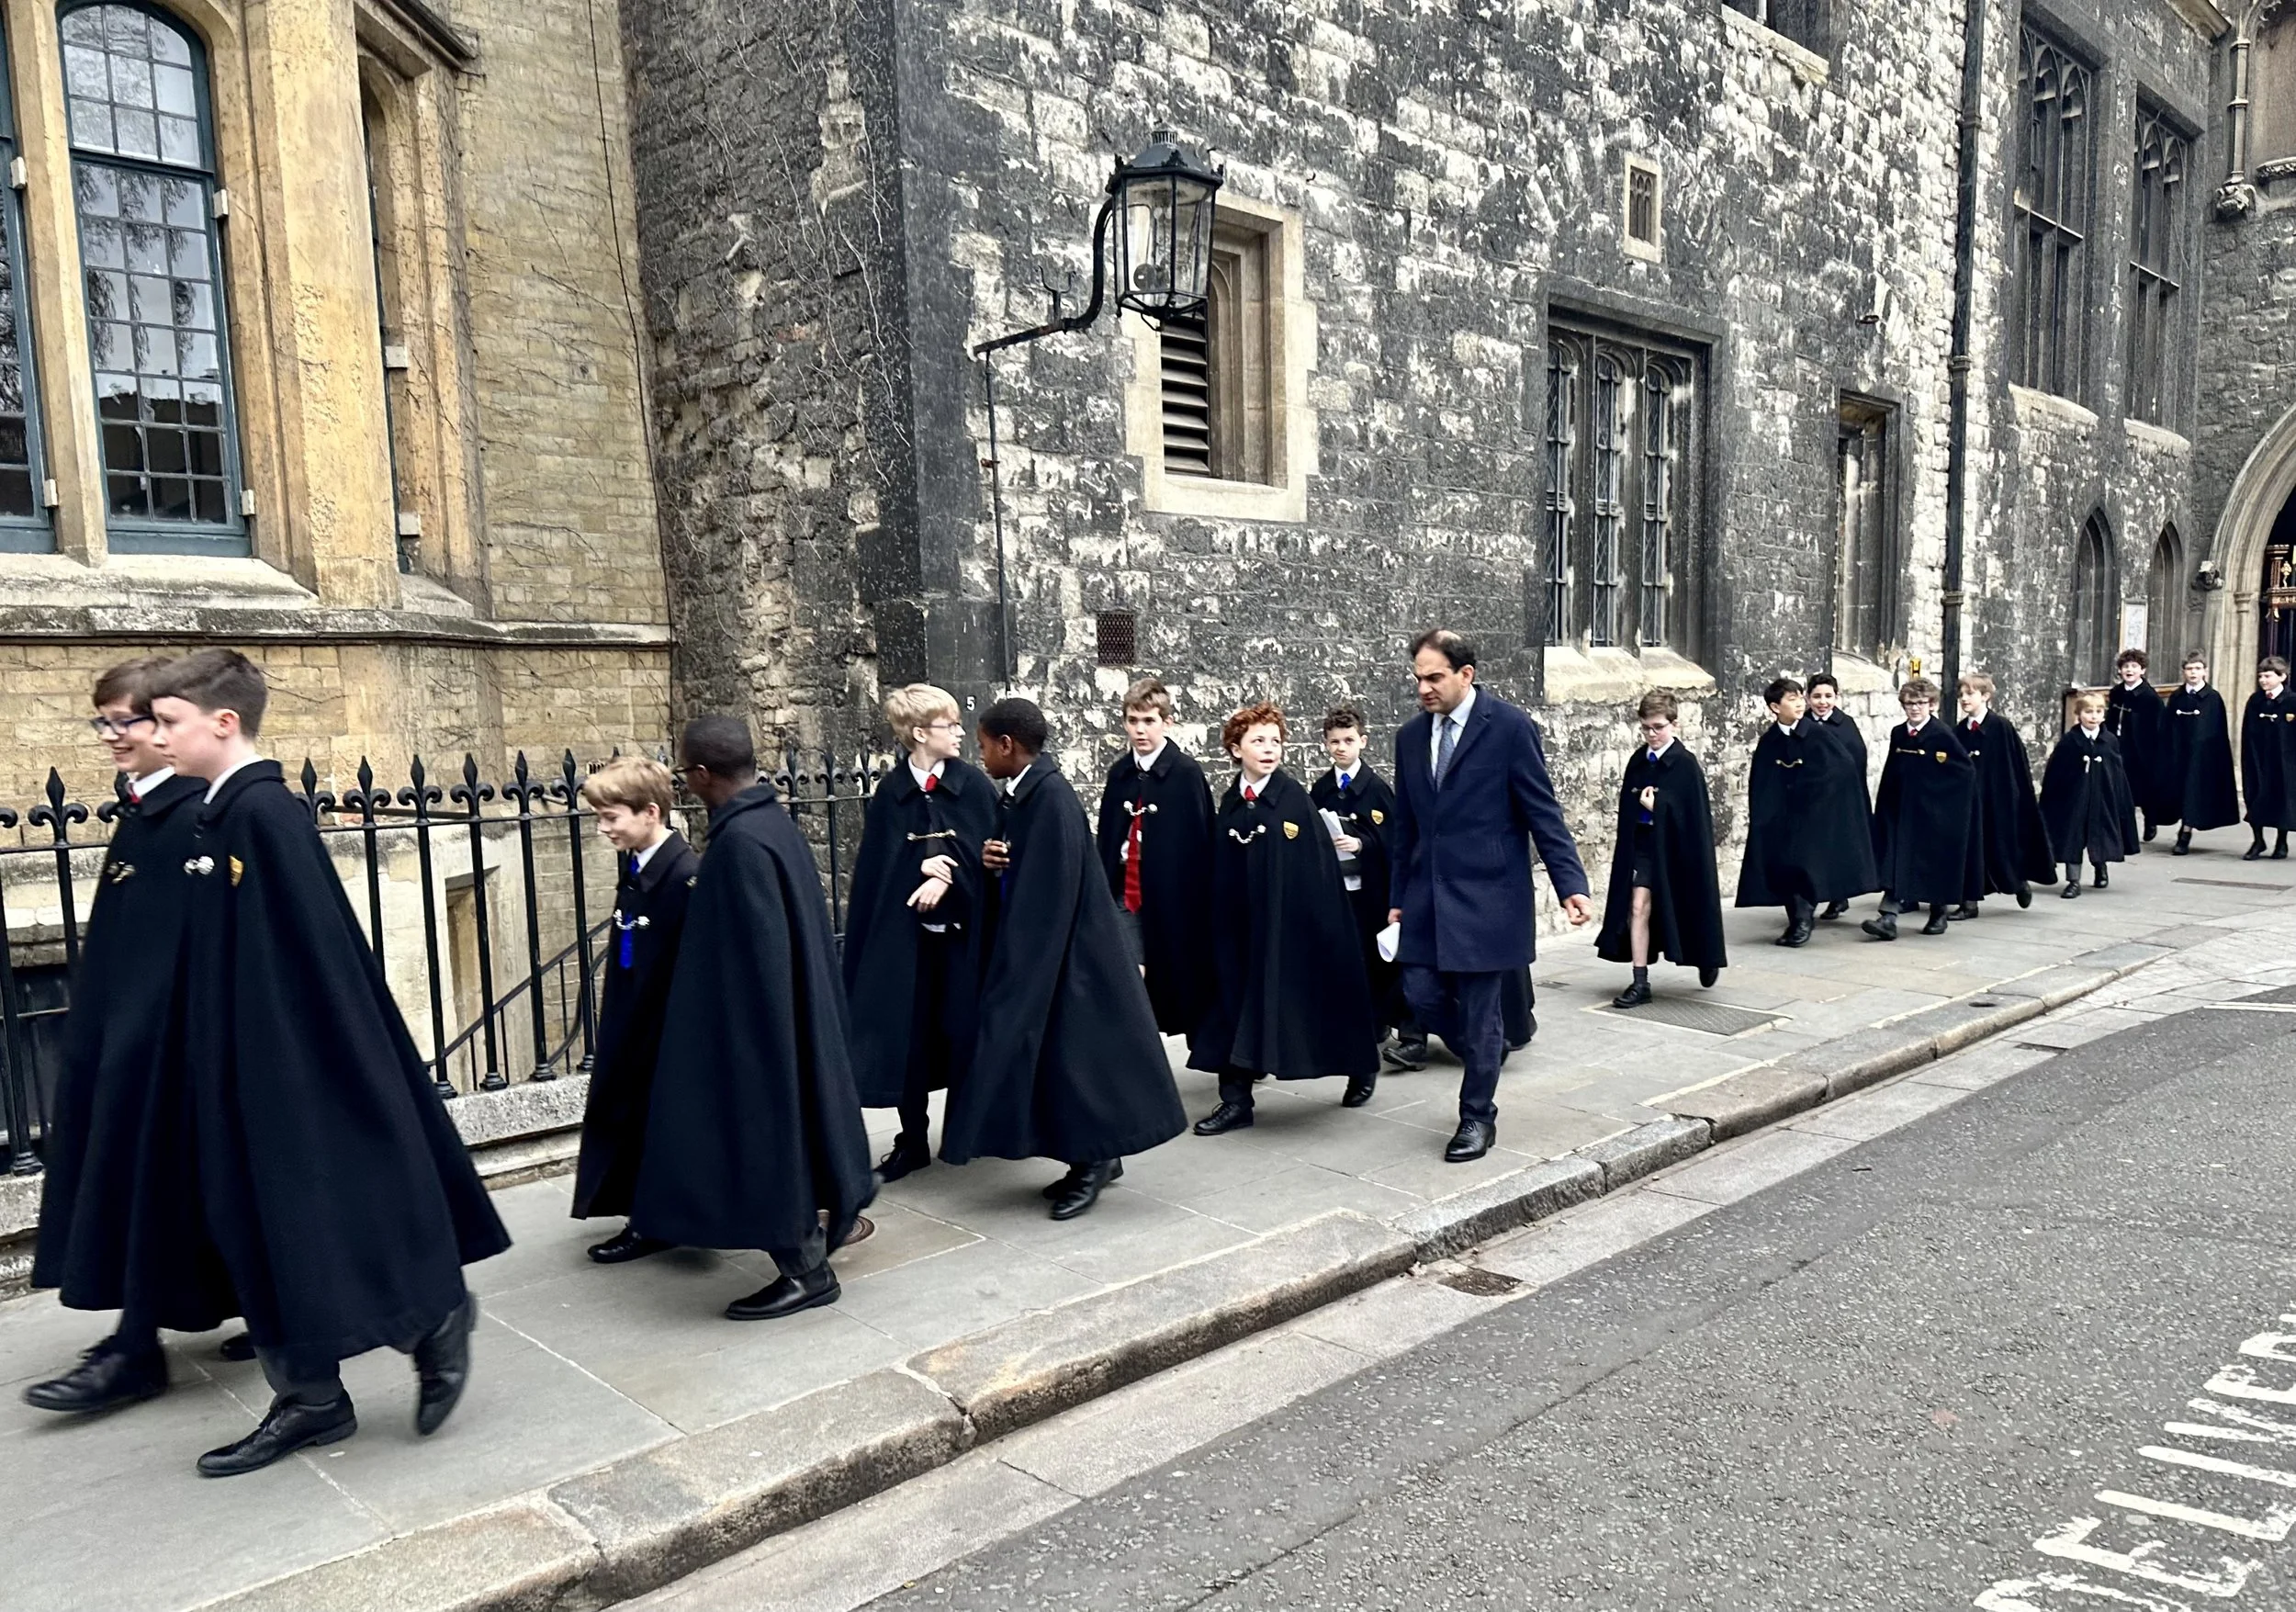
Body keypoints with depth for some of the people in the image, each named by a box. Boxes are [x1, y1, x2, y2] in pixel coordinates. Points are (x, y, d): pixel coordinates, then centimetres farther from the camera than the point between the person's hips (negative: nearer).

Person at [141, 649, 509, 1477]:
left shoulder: (265, 811, -17)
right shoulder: (217, 818, 11)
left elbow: (318, 949, -21)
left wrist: (307, 1071, -21)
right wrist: (207, 1078, 19)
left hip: (298, 1068, -10)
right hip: (243, 1074, 10)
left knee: (331, 1223, 0)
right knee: (254, 1234, 12)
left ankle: (437, 1319, 20)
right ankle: (309, 1399, 22)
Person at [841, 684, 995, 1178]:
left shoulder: (973, 784, 0)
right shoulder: (891, 791, -1)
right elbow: (877, 864, -3)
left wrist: (947, 876, -17)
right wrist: (922, 864, -17)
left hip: (964, 925, 0)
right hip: (904, 929, 0)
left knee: (963, 1026, 5)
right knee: (906, 1031, 4)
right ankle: (913, 1141, 17)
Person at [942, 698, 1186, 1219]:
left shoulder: (1052, 796, -20)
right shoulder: (1014, 794, 7)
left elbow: (1052, 890, -22)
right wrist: (990, 860, -5)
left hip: (1065, 953, -9)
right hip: (1032, 951, 9)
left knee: (1071, 1051, -1)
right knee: (1055, 1053, 13)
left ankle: (1094, 1157, 15)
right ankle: (1092, 1157, 23)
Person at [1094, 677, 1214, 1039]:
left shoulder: (1186, 773, -9)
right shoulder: (1119, 772, 8)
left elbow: (1199, 842, -10)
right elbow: (1107, 838, 9)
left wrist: (1195, 904, -11)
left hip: (1171, 897, -4)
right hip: (1126, 895, 4)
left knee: (1177, 981, 10)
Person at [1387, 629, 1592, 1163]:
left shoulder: (1511, 728, -8)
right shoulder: (1410, 736, 9)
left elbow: (1544, 813, -8)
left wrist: (1571, 885, -15)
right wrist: (1399, 898, 16)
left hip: (1486, 897, -5)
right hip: (1428, 896, 5)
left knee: (1478, 1011, 1)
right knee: (1422, 993, 3)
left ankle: (1477, 1118, 19)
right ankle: (1487, 1051, 32)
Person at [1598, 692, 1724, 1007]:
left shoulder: (1685, 763, -11)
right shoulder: (1638, 760, 4)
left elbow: (1694, 814, -13)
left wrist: (1656, 807, -16)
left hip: (1676, 847, -4)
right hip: (1643, 844, 4)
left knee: (1685, 908, 10)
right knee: (1638, 907, -5)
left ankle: (1706, 959, 39)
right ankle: (1640, 983, -2)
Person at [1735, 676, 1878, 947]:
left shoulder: (1817, 734, -9)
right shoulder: (1768, 742, -1)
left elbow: (1846, 766, -8)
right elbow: (1759, 785, 4)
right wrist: (1758, 819, 1)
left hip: (1817, 813, -3)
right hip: (1782, 816, 3)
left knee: (1805, 861, -8)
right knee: (1782, 863, 1)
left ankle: (1802, 921, 6)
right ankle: (1798, 920, 15)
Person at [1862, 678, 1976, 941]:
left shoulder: (1942, 734, -9)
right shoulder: (1898, 734, 7)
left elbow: (1967, 771, -7)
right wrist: (1882, 803, 10)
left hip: (1932, 812, -4)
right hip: (1900, 810, 4)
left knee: (1935, 862, 8)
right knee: (1895, 864, -4)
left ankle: (1938, 914, 25)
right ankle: (1889, 918, -9)